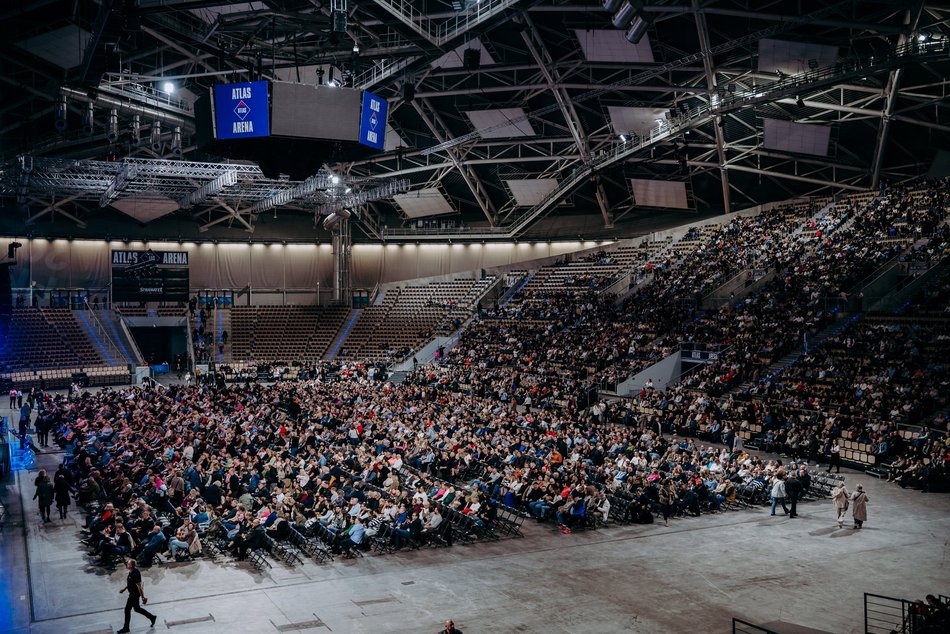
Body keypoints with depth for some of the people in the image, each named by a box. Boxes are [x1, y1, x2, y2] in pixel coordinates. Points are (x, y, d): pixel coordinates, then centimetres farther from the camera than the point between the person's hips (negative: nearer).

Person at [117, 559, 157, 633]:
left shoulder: (135, 574, -28)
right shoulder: (131, 572, 3)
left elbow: (139, 586, -25)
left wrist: (143, 597, -21)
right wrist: (124, 589, 18)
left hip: (135, 594, -10)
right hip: (132, 593, 10)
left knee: (127, 610, 1)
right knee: (137, 608, 20)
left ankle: (126, 628, 15)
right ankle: (152, 617, 29)